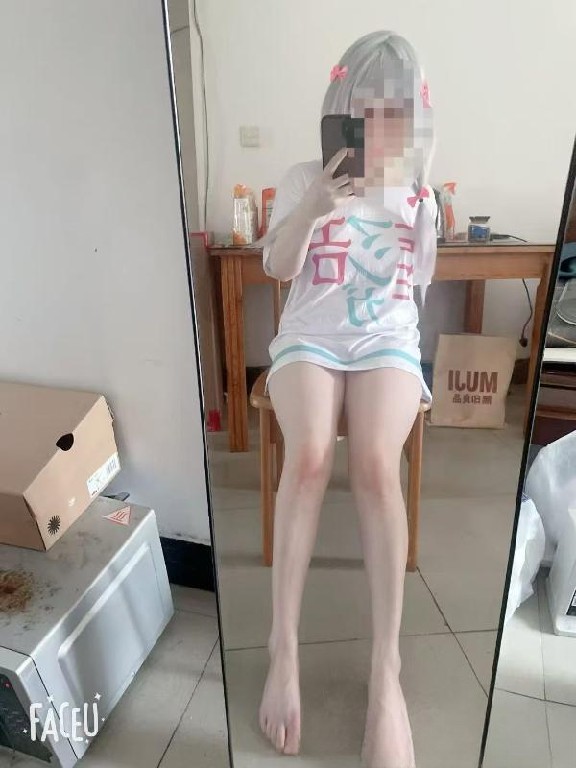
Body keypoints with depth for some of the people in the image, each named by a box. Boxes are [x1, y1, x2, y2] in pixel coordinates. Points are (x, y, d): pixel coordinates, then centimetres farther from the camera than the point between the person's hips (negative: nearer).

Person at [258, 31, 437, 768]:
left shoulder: (418, 190, 17)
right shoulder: (304, 177, 11)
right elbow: (277, 267, -3)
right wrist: (316, 205, -15)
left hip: (387, 339, 1)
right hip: (310, 336, 0)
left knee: (376, 463, -32)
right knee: (308, 455, -33)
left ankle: (386, 668, -24)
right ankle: (283, 648, -21)